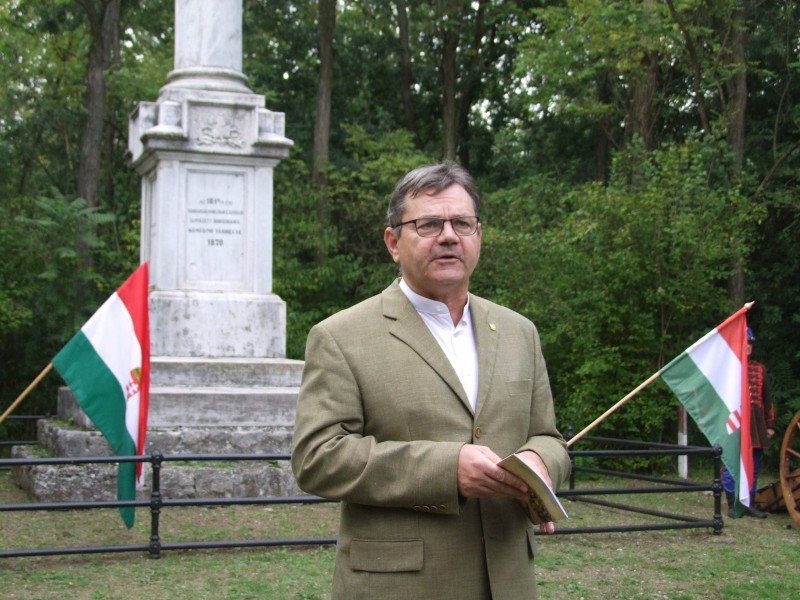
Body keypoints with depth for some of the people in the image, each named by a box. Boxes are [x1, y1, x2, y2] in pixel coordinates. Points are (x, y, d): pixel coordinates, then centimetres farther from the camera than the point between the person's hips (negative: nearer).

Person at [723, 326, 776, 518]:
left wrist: (770, 424, 13)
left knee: (753, 468, 10)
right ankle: (733, 505, 7)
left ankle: (750, 504, 18)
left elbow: (767, 400, 16)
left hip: (756, 428, 5)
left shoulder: (759, 369, 13)